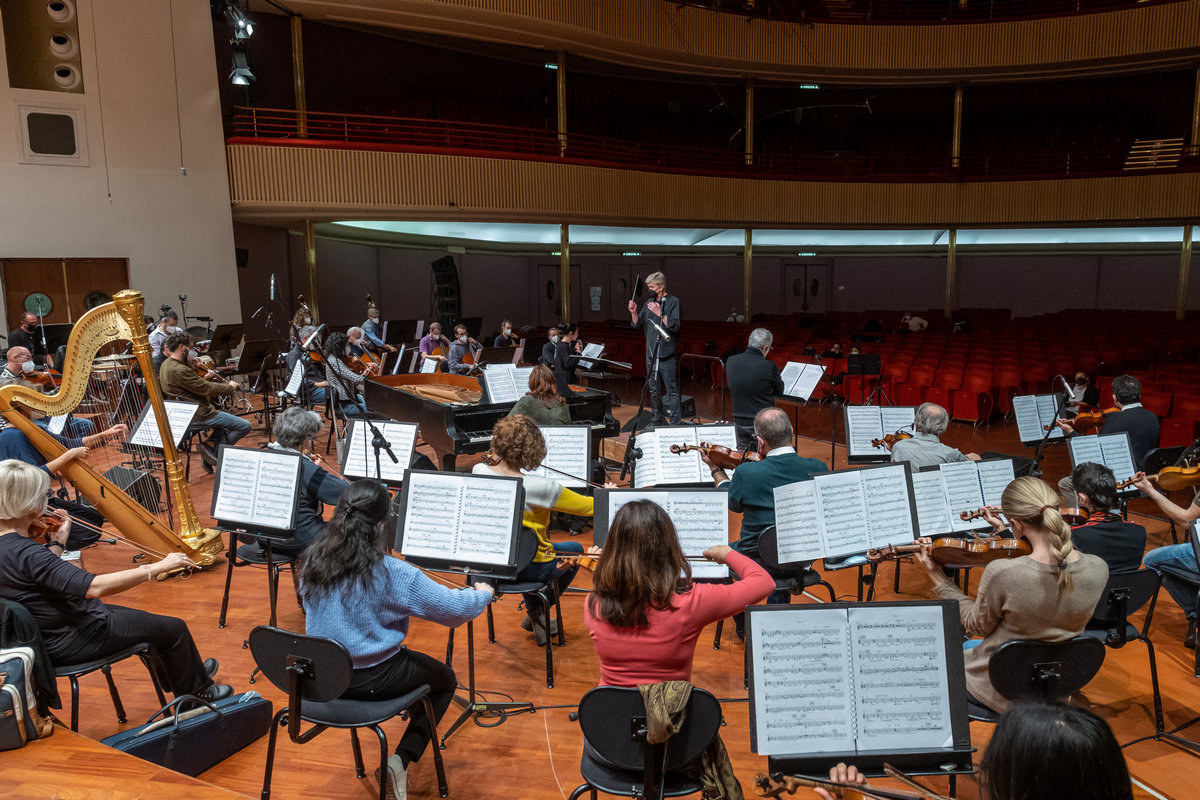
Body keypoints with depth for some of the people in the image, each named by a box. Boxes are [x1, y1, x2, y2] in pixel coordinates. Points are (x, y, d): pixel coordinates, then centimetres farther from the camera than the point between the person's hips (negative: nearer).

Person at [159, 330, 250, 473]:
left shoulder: (166, 365, 10)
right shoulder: (179, 370, -23)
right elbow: (207, 389, -21)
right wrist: (229, 386, -7)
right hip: (197, 416, -11)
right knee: (244, 426, -12)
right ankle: (213, 449, -3)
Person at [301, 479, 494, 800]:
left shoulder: (312, 563, -9)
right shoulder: (390, 572, -25)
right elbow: (454, 607, -21)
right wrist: (483, 593, 0)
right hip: (373, 679, -6)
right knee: (445, 680, 20)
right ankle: (401, 760, 5)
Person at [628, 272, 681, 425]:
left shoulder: (674, 302, -6)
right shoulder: (649, 303, 13)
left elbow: (676, 325, -17)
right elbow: (638, 325, 16)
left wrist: (659, 313, -21)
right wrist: (634, 312, -1)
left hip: (667, 356, -7)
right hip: (651, 355, 7)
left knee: (672, 391, -6)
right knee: (654, 391, 15)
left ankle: (675, 424, -3)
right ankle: (657, 422, 26)